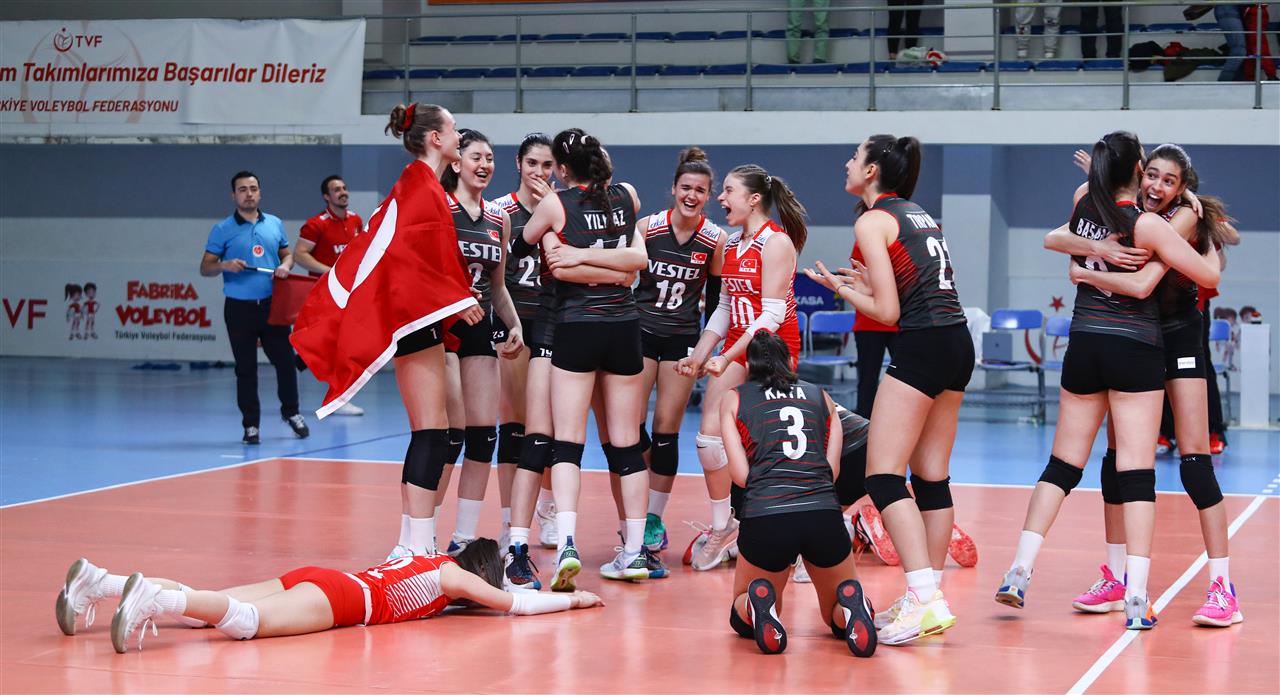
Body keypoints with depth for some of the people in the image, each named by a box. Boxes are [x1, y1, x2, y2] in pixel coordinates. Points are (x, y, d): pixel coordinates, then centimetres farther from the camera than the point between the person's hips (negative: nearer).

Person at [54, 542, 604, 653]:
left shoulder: (435, 564, 32)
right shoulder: (455, 577, 10)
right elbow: (512, 605, 9)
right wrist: (572, 600, 23)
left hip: (317, 580, 8)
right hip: (337, 597, -8)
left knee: (210, 611, -2)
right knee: (243, 622, -30)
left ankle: (97, 581, -12)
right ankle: (154, 598, -51)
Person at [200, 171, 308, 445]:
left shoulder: (275, 224, 10)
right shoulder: (222, 230, 0)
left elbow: (287, 253, 20)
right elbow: (205, 268, 1)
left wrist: (285, 265, -3)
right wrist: (225, 265, -19)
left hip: (273, 305, 2)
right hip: (240, 308, -2)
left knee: (285, 361, 5)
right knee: (246, 369, 3)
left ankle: (291, 412, 27)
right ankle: (251, 425, 11)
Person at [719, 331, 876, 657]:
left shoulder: (733, 399, 16)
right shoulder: (820, 396, 22)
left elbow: (740, 474, 7)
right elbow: (833, 469, 12)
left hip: (764, 519, -1)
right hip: (824, 516, 1)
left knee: (741, 618, 24)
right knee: (838, 617, 23)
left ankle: (757, 605, -12)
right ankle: (850, 603, -12)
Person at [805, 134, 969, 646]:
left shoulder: (871, 222, -6)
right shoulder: (921, 215, 18)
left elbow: (887, 311, -10)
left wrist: (842, 288, 5)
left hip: (920, 348, -9)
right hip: (958, 342, 9)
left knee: (884, 476, -8)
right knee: (932, 478, 12)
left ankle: (924, 598, -19)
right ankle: (931, 597, 14)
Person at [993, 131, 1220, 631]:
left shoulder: (1083, 201, 3)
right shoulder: (1147, 225, -12)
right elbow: (1209, 277, -9)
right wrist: (1213, 241, 11)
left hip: (1084, 346, 5)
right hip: (1136, 350, -5)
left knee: (1063, 463, 13)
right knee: (1137, 471, -4)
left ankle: (1020, 570, 5)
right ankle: (1136, 599, -8)